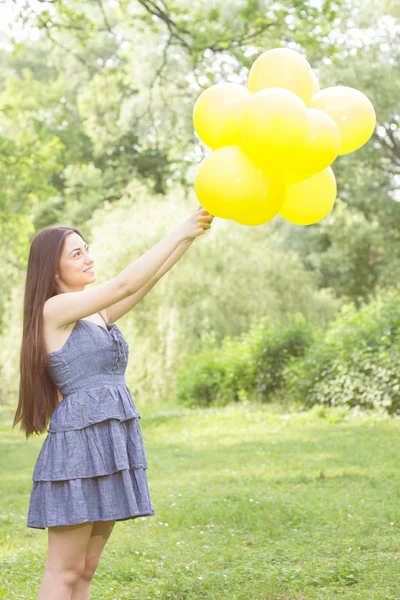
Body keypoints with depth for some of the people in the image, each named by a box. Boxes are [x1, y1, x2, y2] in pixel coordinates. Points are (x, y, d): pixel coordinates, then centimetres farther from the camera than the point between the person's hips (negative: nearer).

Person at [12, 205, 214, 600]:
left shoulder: (97, 313, 15)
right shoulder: (55, 309, -8)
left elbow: (148, 279, 7)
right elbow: (125, 284, -15)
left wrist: (192, 234, -4)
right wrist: (179, 233, -12)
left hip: (113, 444, 8)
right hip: (78, 443, -8)